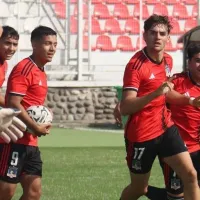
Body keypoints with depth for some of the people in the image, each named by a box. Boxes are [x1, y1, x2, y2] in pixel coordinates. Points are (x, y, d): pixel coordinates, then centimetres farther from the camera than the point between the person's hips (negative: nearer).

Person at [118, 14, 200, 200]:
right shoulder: (135, 65, -20)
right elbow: (125, 108, -29)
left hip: (166, 127, 6)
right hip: (141, 134, -6)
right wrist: (156, 93, -40)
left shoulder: (168, 60, 4)